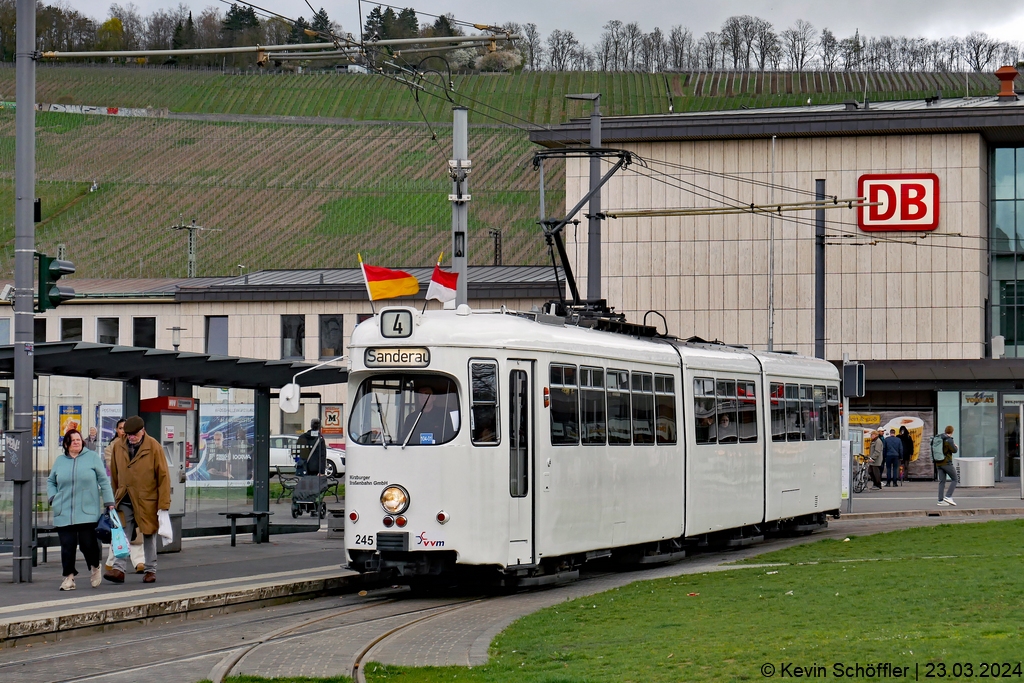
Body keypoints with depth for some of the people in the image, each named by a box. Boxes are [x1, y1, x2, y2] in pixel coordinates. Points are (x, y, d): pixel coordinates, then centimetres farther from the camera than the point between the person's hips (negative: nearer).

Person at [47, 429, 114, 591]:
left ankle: (94, 567, 25)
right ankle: (69, 576, 10)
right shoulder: (60, 461, 12)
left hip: (88, 512, -2)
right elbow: (50, 481, 23)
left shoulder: (92, 457, 4)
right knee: (67, 546, -1)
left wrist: (109, 502, 0)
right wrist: (53, 498, 6)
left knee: (88, 544, -4)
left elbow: (104, 481, 4)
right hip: (64, 514, 2)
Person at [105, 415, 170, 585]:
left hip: (147, 501, -2)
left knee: (149, 536, 8)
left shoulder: (153, 447, -8)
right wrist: (113, 499, 9)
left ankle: (151, 571, 18)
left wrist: (163, 505, -11)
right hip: (125, 501, 2)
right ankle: (119, 569, -9)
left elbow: (163, 477, -8)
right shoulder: (118, 447, 2)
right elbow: (114, 475, 11)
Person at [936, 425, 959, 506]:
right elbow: (954, 450, -13)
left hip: (939, 463, 7)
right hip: (947, 463, -7)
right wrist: (956, 447, 8)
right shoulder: (949, 440, -13)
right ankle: (948, 497, -7)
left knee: (942, 481, 7)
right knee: (954, 479, 4)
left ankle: (940, 500, 2)